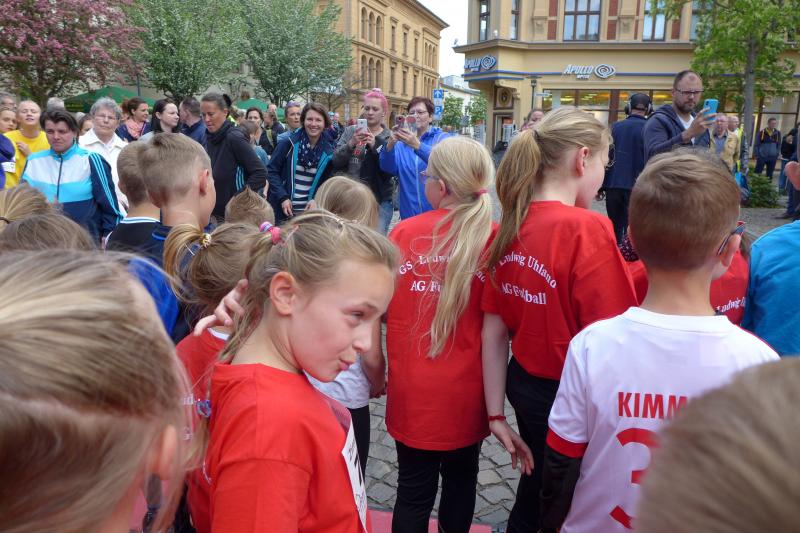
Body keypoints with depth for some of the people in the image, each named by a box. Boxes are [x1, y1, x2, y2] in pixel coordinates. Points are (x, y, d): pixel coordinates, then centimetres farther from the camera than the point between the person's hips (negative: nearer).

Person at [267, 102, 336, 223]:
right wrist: (283, 198, -13)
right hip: (283, 210, -1)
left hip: (310, 211, 1)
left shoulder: (329, 150, -1)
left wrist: (316, 200, -9)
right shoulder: (289, 142, -6)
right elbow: (271, 171, -2)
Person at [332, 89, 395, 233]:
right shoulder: (350, 131, 6)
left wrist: (375, 146, -21)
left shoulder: (390, 138, 2)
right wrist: (351, 144, -18)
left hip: (379, 201, -2)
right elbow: (336, 162, -2)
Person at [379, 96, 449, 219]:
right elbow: (388, 168, -6)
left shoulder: (442, 138, 0)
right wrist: (390, 145, -25)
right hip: (409, 213, 3)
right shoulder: (401, 142, 9)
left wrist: (417, 145, -34)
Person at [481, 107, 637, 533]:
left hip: (523, 382, 6)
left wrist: (496, 414, 9)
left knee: (535, 495, 29)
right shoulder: (588, 229, -23)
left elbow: (494, 329, 2)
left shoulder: (510, 226, -2)